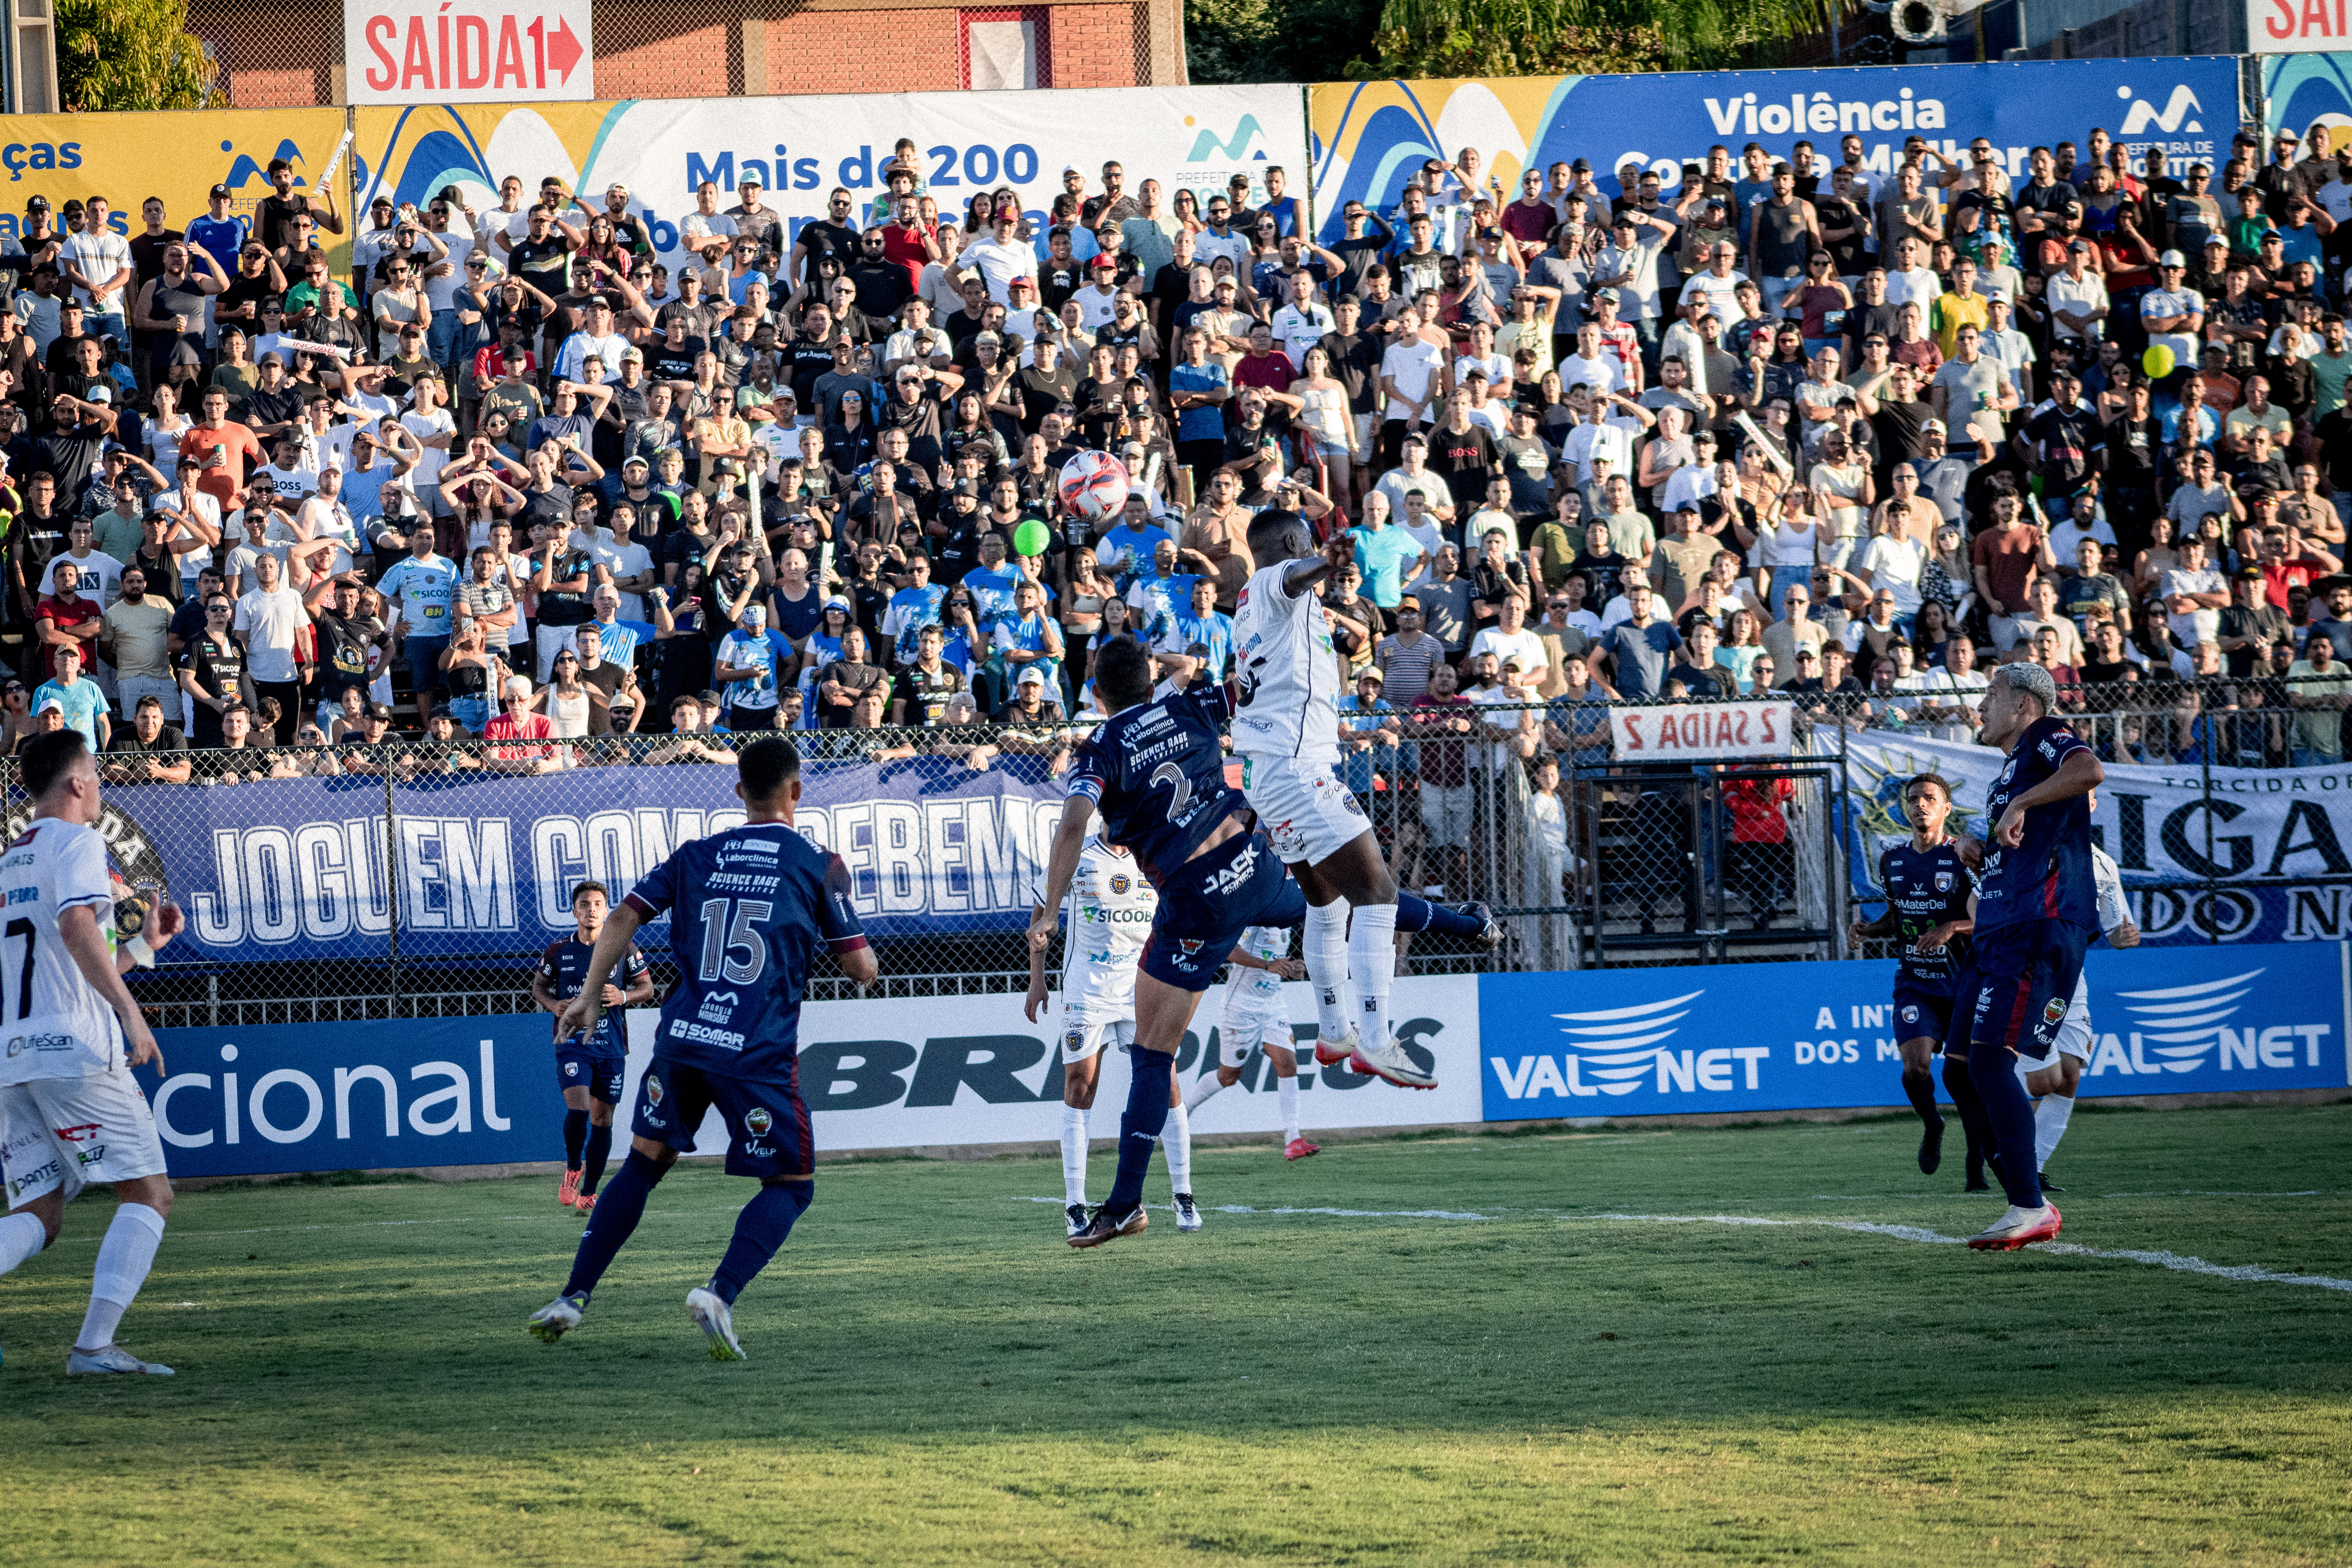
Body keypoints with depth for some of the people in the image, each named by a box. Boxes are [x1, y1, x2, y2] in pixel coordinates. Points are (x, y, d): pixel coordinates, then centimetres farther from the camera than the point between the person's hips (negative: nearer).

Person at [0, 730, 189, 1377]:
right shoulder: (75, 841, -1)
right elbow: (76, 926, -20)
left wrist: (141, 944, 35)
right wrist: (130, 1010, -24)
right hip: (70, 1047, -8)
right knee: (148, 1194, -2)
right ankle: (95, 1345, -16)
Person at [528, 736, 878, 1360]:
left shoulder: (696, 856, 11)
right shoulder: (816, 865, 2)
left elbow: (623, 919, 5)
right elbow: (863, 969, 4)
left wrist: (588, 998, 13)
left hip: (682, 1040, 4)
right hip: (758, 1053, -4)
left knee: (645, 1162, 21)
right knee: (792, 1184, 10)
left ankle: (572, 1298, 16)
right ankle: (720, 1294, -13)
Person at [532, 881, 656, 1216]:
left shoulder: (623, 948, 2)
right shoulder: (558, 950, 2)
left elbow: (647, 988, 8)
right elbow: (538, 986, 15)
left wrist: (624, 996, -12)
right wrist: (553, 1004, -7)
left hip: (611, 1046, 2)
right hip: (572, 1041, -2)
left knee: (602, 1119, 5)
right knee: (578, 1110, -20)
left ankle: (588, 1194, 17)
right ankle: (573, 1169, 8)